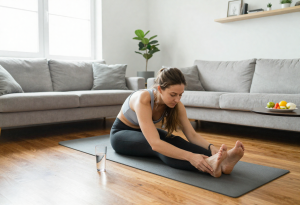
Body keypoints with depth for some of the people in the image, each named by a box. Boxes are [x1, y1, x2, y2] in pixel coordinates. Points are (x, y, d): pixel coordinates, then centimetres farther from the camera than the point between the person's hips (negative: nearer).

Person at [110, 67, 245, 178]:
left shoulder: (176, 105, -17)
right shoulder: (143, 99, -38)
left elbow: (192, 135, -21)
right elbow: (155, 144, -47)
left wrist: (212, 147, -41)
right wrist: (190, 156, -56)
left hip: (144, 131, 6)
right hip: (121, 133, -5)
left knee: (174, 142, -28)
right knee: (161, 147, -36)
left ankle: (220, 162, -45)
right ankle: (208, 165, -57)